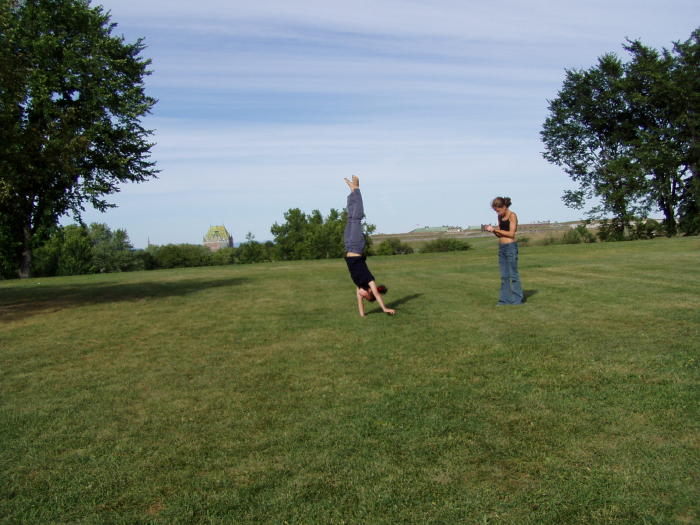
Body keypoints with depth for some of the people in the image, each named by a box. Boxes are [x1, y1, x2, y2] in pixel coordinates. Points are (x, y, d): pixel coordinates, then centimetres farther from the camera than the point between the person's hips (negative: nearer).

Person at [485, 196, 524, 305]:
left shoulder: (512, 216, -8)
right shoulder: (500, 217, 12)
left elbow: (511, 234, -15)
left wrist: (496, 229, -14)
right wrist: (492, 230, -5)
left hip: (511, 246, -7)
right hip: (501, 247, 7)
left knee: (513, 274, -2)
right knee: (504, 275, 8)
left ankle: (517, 299, 5)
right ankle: (505, 299, 13)